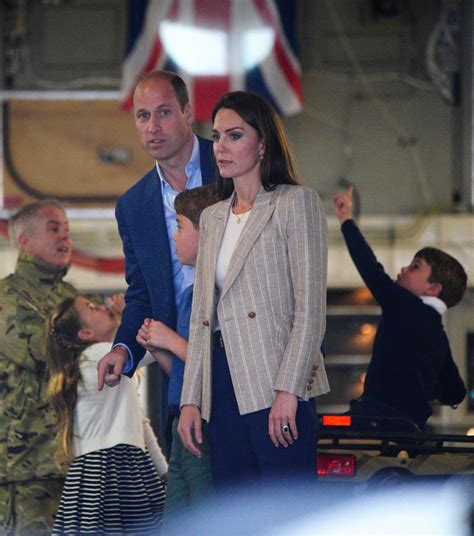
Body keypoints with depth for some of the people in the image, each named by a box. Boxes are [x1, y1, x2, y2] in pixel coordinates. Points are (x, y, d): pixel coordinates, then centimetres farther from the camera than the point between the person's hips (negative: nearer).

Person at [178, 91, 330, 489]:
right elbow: (202, 317, 17)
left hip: (276, 388, -7)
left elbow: (310, 308, -8)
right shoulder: (212, 218, 20)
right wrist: (191, 400, 9)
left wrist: (287, 392, -16)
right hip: (223, 387, 7)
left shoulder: (296, 203, 0)